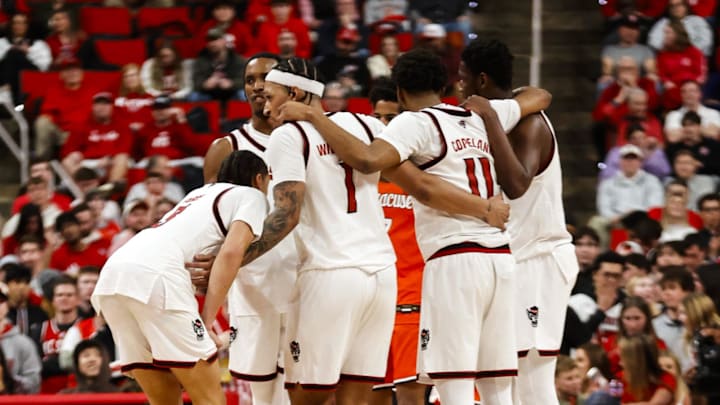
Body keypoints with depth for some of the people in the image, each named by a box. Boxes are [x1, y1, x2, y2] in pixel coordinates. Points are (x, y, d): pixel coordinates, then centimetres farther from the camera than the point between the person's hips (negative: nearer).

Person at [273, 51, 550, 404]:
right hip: (500, 256, 7)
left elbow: (366, 160, -21)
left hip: (453, 258, -7)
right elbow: (541, 97, 34)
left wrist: (312, 116, -13)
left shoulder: (416, 123, -3)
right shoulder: (483, 116, 16)